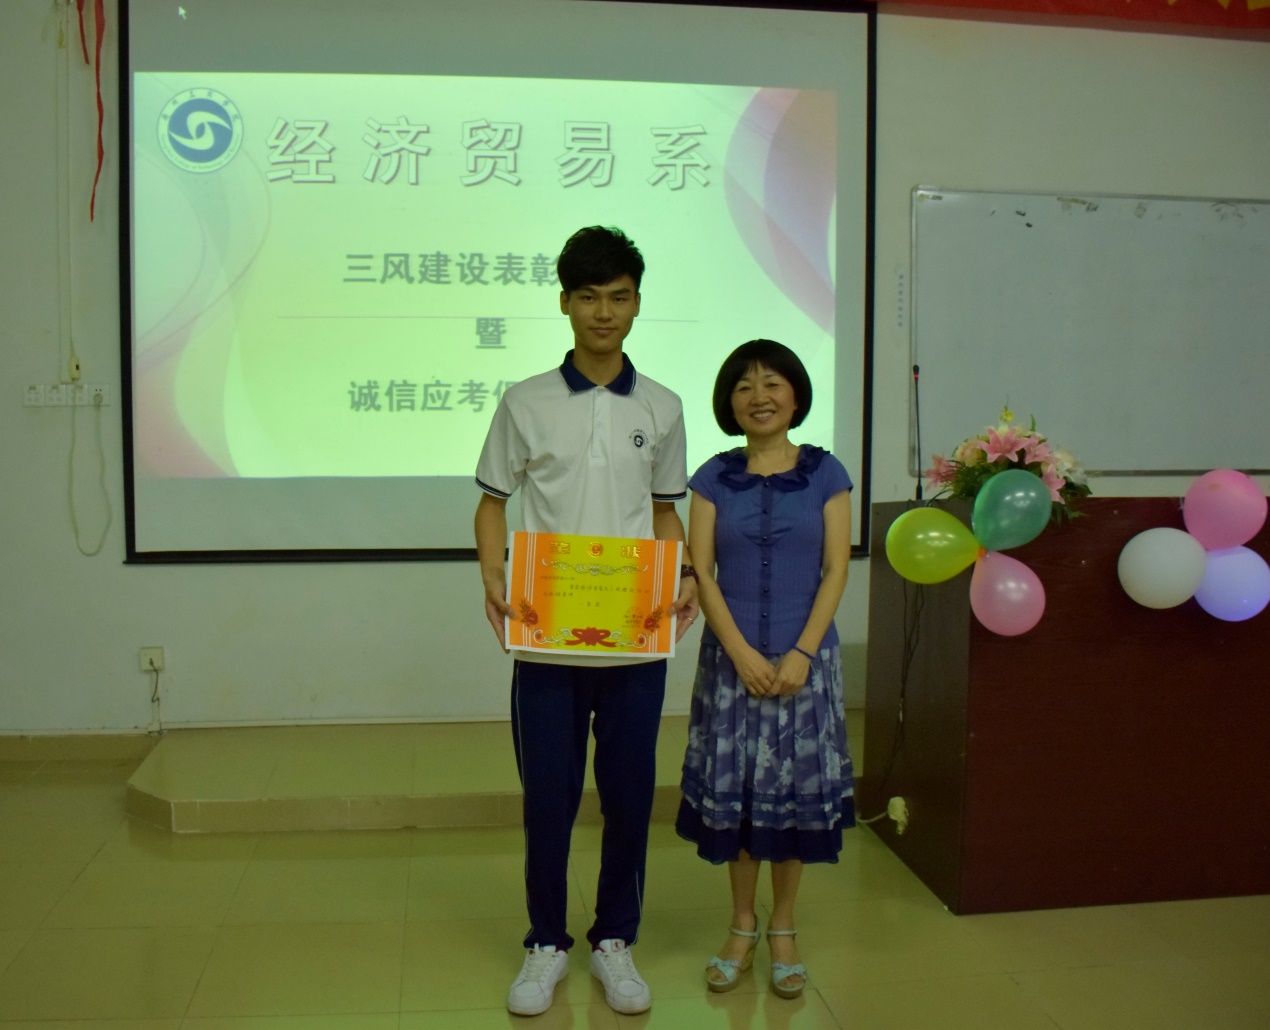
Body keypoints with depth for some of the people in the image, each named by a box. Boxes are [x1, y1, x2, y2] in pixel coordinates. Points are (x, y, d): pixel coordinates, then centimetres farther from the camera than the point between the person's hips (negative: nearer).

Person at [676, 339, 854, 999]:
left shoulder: (825, 474, 2)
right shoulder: (713, 478, 3)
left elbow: (835, 571, -2)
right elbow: (701, 572, -2)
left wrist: (800, 654, -11)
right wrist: (742, 653, -12)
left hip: (804, 658, 0)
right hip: (731, 658, 1)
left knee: (796, 788, 5)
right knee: (734, 788, 5)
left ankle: (782, 928, 22)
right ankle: (742, 927, 22)